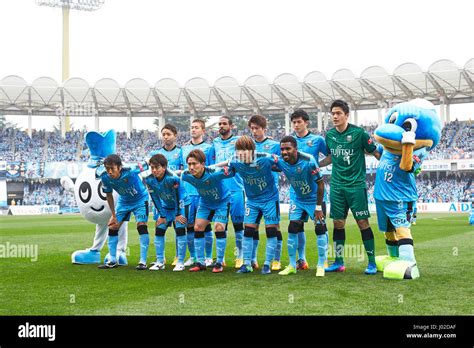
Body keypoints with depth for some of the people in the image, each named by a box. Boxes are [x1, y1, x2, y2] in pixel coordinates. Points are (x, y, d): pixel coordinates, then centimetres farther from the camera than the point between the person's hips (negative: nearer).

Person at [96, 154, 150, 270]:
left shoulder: (130, 171, -38)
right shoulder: (105, 177, -23)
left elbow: (146, 165, -21)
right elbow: (109, 195, -7)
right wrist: (113, 215, -3)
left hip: (140, 199, -4)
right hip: (123, 201, 4)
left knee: (141, 226, -17)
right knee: (112, 227, 0)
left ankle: (143, 261, -9)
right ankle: (112, 261, 13)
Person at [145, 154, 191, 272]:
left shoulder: (172, 178, -32)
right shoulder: (149, 180, -17)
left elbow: (178, 196, -22)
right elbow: (155, 198, -6)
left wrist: (178, 214, -16)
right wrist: (162, 215, -3)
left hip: (181, 204, -5)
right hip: (165, 206, 6)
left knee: (180, 230, -14)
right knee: (159, 231, 0)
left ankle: (180, 263, -7)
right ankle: (160, 262, 10)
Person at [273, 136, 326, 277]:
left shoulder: (308, 161, -31)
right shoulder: (281, 162, -17)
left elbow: (320, 183, -22)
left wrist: (318, 207, -20)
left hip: (314, 199, -4)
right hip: (298, 199, 4)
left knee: (319, 229, -7)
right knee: (292, 229, 0)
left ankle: (321, 266, 5)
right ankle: (292, 266, 11)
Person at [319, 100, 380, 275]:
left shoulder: (358, 133, -9)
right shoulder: (329, 135, 6)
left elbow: (375, 152, -2)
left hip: (356, 184, -5)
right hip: (337, 186, 5)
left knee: (362, 222, -4)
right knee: (338, 223, 7)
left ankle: (372, 262, 5)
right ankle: (339, 262, 17)